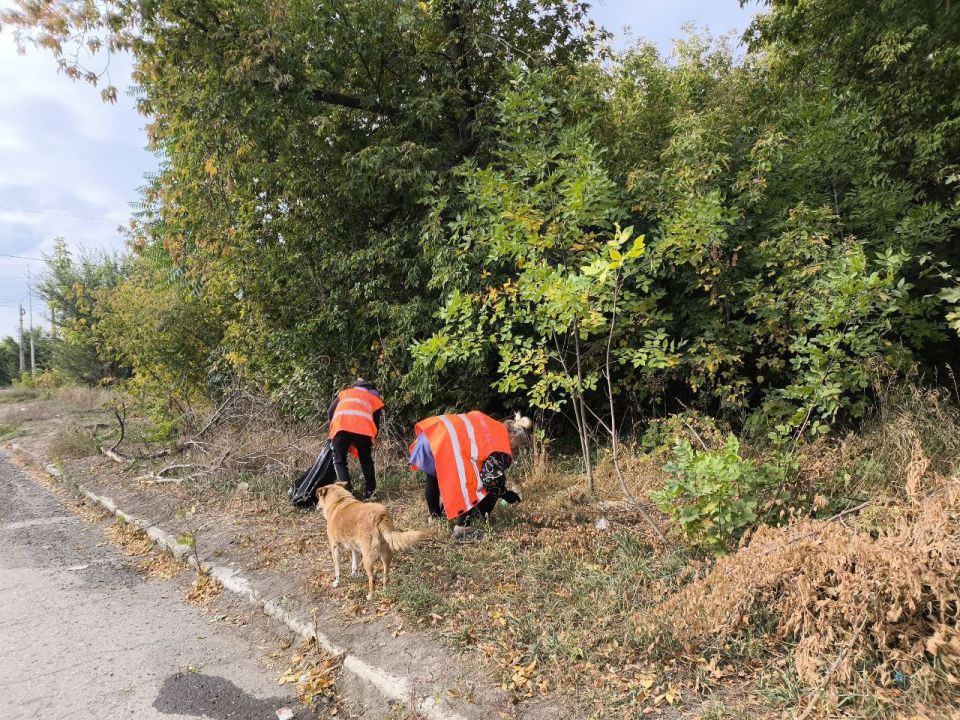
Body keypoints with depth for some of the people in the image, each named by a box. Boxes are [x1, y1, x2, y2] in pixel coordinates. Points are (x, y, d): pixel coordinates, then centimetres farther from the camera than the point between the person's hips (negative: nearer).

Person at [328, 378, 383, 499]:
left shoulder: (345, 393, 36)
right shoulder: (375, 399, 32)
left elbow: (330, 413, 26)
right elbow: (376, 424, 25)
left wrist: (334, 430, 37)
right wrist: (371, 441, 36)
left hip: (340, 425, 0)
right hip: (363, 427, 0)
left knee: (339, 461, 14)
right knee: (366, 460, 21)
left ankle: (346, 491, 0)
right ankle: (370, 491, 21)